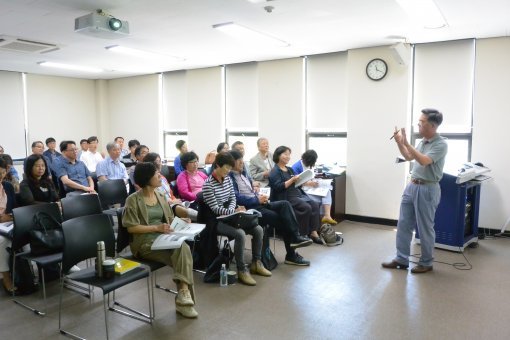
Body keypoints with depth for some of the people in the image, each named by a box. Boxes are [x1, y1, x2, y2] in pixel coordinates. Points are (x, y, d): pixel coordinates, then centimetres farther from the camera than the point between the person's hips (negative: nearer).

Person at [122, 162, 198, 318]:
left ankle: (183, 293, -29)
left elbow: (170, 219, 21)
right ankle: (184, 293, -17)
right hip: (145, 242, -5)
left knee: (184, 248, -29)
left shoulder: (160, 196, 15)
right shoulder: (133, 200, -5)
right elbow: (131, 227, -10)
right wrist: (156, 227, -18)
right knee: (182, 257, -27)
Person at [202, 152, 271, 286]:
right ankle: (241, 271, -17)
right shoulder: (208, 184, -17)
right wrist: (233, 211, -25)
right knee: (240, 234, -32)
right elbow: (215, 208, -19)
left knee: (258, 229, -5)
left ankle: (256, 264, 11)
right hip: (216, 220, -8)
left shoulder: (228, 179, 7)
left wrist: (232, 211, -8)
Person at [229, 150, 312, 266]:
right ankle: (291, 255, -12)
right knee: (277, 217, -22)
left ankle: (295, 236, -23)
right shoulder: (229, 177, -9)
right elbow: (237, 198, -19)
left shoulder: (243, 173, 20)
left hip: (258, 202, 8)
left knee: (285, 204, -14)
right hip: (248, 208, -8)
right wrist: (257, 200, -15)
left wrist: (260, 196, 2)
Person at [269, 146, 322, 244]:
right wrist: (292, 180, -19)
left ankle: (313, 232, -19)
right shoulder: (275, 171, -2)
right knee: (306, 207, -26)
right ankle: (303, 235, -14)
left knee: (315, 205, -16)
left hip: (298, 194, 8)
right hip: (286, 198, -8)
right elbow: (278, 187, -16)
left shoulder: (290, 169, 23)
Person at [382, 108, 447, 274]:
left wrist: (406, 143, -28)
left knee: (425, 228, 4)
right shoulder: (422, 141, 10)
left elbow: (424, 161, -27)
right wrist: (399, 142, 11)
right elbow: (409, 157, 24)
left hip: (427, 189, -8)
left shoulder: (441, 144, -14)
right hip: (412, 186, 8)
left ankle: (426, 263, 20)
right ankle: (401, 259, 19)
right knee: (403, 224, 10)